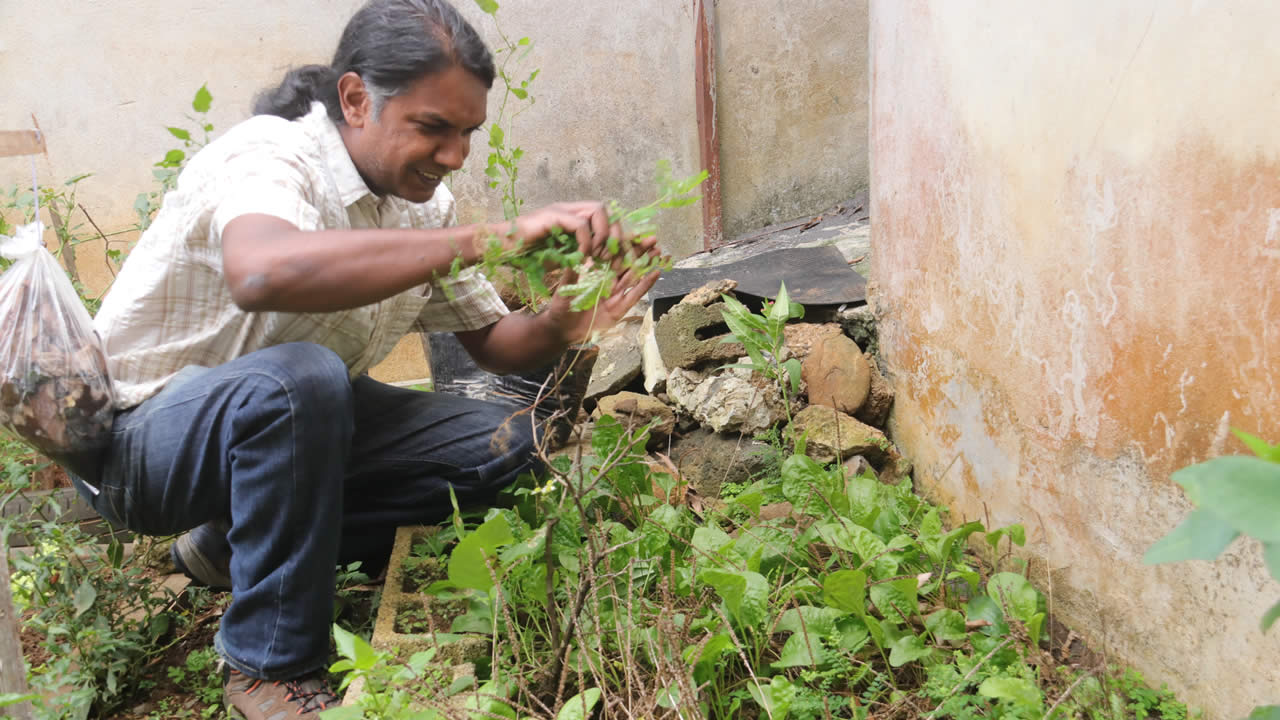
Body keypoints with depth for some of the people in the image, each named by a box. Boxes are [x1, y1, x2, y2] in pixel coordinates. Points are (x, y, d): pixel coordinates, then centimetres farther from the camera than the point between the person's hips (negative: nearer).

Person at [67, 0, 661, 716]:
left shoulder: (425, 201, -5)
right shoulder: (271, 155, -27)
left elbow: (492, 342, 2)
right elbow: (262, 272, -51)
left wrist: (562, 325, -22)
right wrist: (493, 238, -51)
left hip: (297, 417, 7)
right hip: (140, 434, -7)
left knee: (504, 444, -6)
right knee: (300, 378, -38)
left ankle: (236, 544, 4)